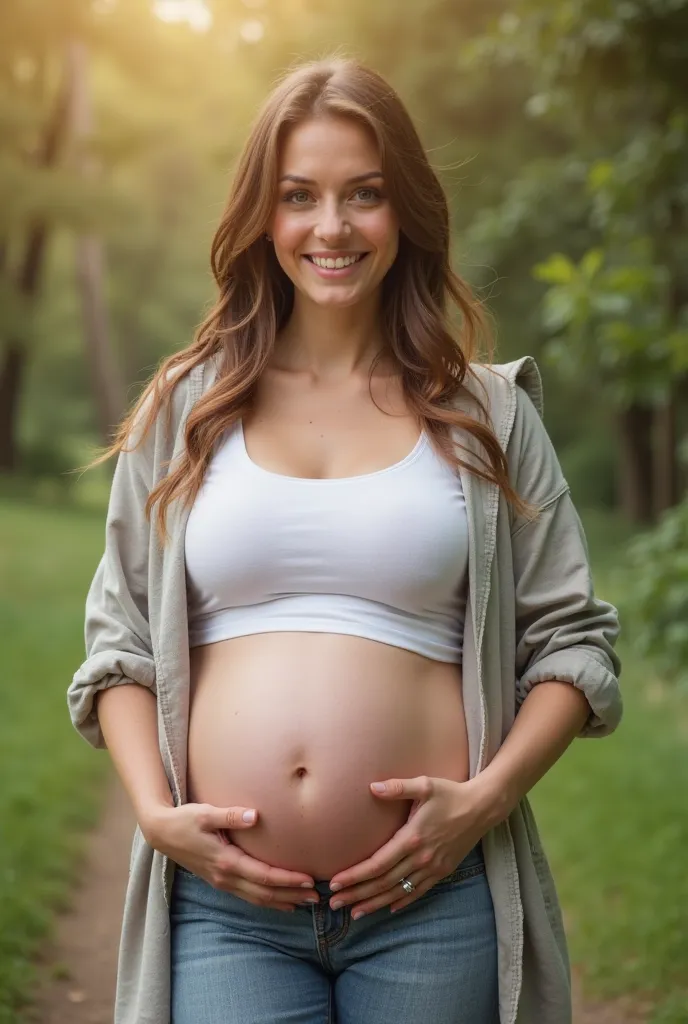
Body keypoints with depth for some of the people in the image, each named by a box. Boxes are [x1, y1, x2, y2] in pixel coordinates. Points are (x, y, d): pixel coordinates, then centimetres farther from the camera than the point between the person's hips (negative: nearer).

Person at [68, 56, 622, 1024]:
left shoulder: (486, 413, 7)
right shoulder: (185, 410, 9)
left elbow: (572, 642, 7)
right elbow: (120, 643, 11)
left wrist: (486, 798, -7)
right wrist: (157, 814, -3)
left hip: (432, 900, 0)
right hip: (224, 902, 1)